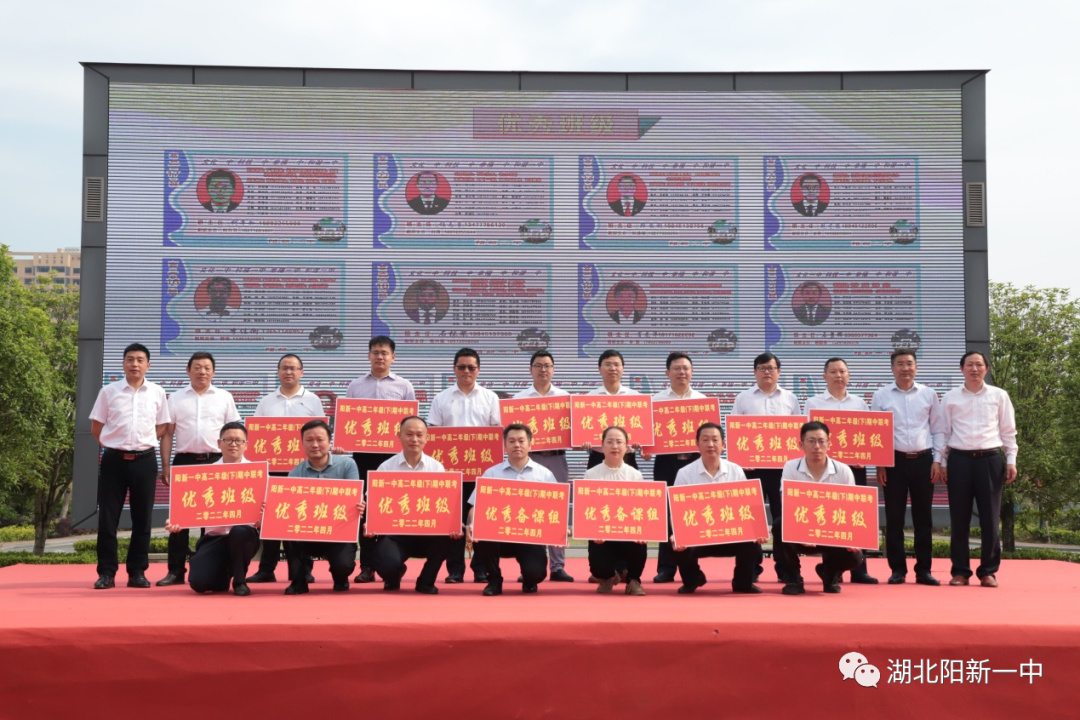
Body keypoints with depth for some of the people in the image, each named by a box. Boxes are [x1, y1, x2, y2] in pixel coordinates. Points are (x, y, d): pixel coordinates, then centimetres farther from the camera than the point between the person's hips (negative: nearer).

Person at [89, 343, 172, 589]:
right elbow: (96, 427, 7)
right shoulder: (109, 391, 2)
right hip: (114, 460, -1)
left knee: (142, 518, 5)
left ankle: (137, 571, 13)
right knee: (107, 517, 0)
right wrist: (114, 446, 5)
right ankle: (106, 572, 8)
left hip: (144, 460, 1)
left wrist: (143, 443, 3)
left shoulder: (157, 392, 4)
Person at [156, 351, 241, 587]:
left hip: (215, 462, 0)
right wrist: (165, 466, 0)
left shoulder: (224, 397, 7)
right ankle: (176, 571, 6)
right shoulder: (176, 398, 8)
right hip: (184, 461, 0)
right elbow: (167, 434, 7)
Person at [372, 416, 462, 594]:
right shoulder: (386, 468, 3)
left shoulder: (436, 468, 5)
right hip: (393, 531, -1)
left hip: (427, 532, 2)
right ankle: (394, 575, 13)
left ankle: (426, 581, -3)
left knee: (451, 531, -30)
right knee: (388, 564, -32)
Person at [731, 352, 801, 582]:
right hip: (751, 465, -1)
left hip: (783, 465, 1)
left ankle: (784, 568, 10)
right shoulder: (743, 398, 7)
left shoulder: (790, 398, 11)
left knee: (783, 516, 2)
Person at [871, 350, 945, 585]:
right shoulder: (881, 396, 4)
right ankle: (897, 569, 9)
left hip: (923, 460, 1)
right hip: (894, 460, -1)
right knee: (894, 517, 1)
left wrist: (937, 460, 2)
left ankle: (923, 569, 11)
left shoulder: (928, 394, 8)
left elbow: (938, 430, 10)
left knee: (923, 517, 5)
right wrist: (879, 464, -3)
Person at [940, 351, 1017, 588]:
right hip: (960, 459, 0)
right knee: (959, 519, 2)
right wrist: (943, 463, 5)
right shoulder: (950, 398, 7)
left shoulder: (999, 396, 8)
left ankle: (988, 571, 11)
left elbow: (1008, 431, 9)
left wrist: (1011, 460, 2)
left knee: (990, 519, 1)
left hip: (990, 459, 0)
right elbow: (944, 432, 9)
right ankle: (960, 571, 10)